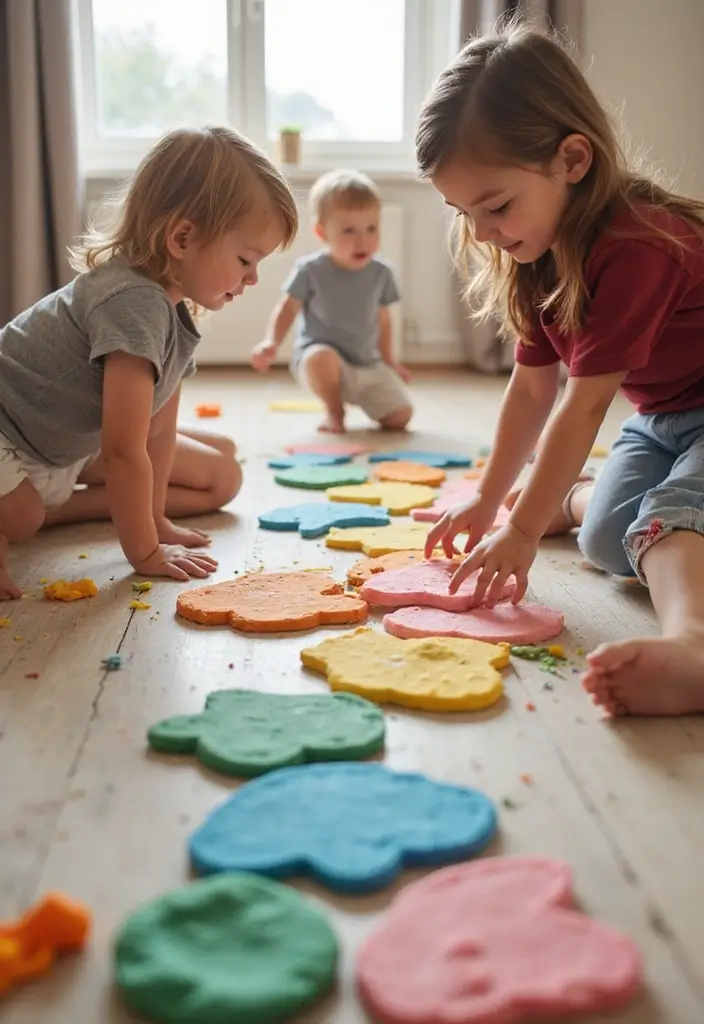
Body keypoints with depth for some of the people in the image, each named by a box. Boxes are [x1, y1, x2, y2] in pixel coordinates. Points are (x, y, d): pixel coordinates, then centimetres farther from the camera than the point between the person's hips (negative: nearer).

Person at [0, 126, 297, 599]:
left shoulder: (176, 308, -5)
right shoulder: (133, 304, -35)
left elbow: (159, 429, -1)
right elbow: (124, 453, -33)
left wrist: (154, 520, -1)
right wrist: (146, 552, -26)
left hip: (71, 446, 9)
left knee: (223, 474, 8)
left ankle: (52, 507, 3)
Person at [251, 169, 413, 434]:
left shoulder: (381, 272, -3)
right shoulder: (310, 270, -14)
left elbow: (382, 319, 9)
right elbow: (288, 308, -7)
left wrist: (389, 361, 14)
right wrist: (271, 342, -23)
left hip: (368, 364, 4)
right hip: (319, 355, -3)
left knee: (400, 417, -9)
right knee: (321, 358, -40)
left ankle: (359, 400, 25)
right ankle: (334, 411, -9)